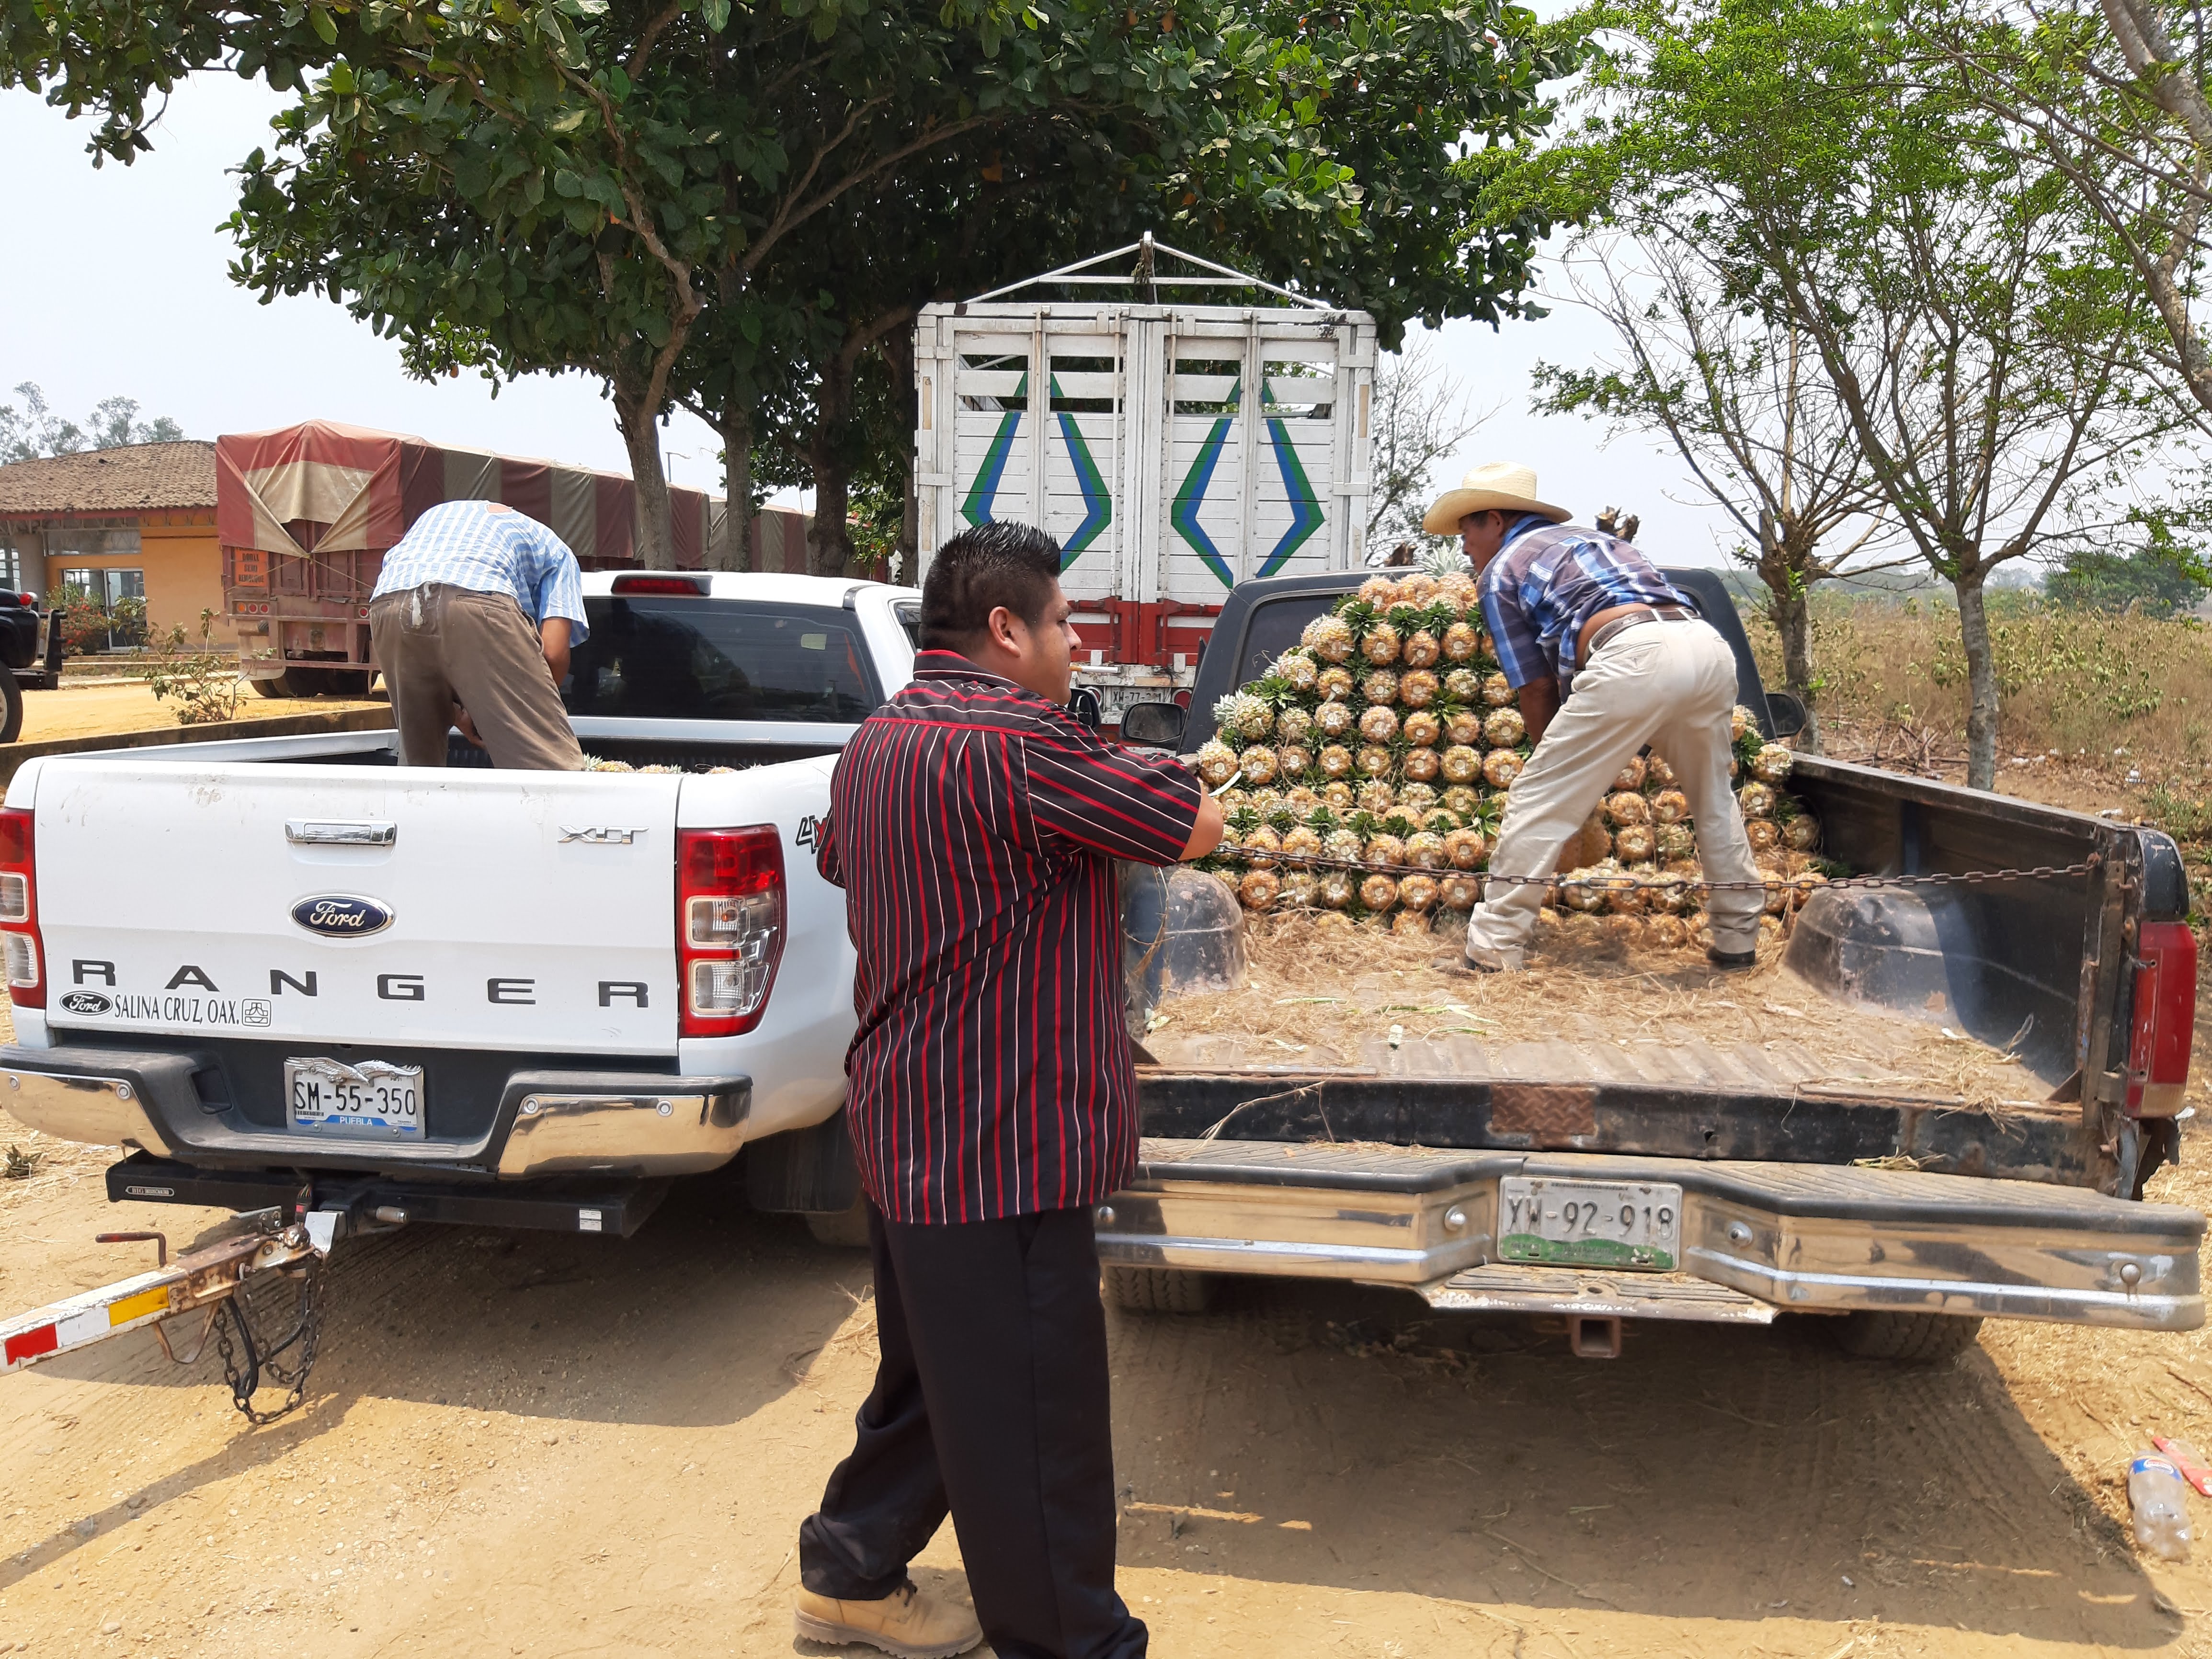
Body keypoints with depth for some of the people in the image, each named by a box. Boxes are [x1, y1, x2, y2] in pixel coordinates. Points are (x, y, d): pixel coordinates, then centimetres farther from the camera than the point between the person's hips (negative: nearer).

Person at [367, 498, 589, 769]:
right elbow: (554, 652, 9)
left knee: (417, 762, 21)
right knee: (554, 769, -4)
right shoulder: (556, 550, 31)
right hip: (478, 607, -5)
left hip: (388, 607, 5)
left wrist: (455, 714, 23)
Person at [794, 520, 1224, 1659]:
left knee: (930, 1375, 25)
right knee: (1033, 1416, 3)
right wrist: (1122, 798, 7)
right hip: (1003, 1141, -10)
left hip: (902, 1130, 10)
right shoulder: (1015, 744, -21)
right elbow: (1196, 825, -15)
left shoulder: (873, 744, 10)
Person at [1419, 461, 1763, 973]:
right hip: (1710, 645, 7)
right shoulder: (1591, 538, 37)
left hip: (1633, 656, -7)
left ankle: (1493, 952, 2)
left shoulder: (1499, 571, 16)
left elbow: (1537, 688, 13)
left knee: (1538, 803, 2)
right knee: (1714, 799, 27)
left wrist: (1555, 762, 26)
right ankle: (1738, 940, 33)